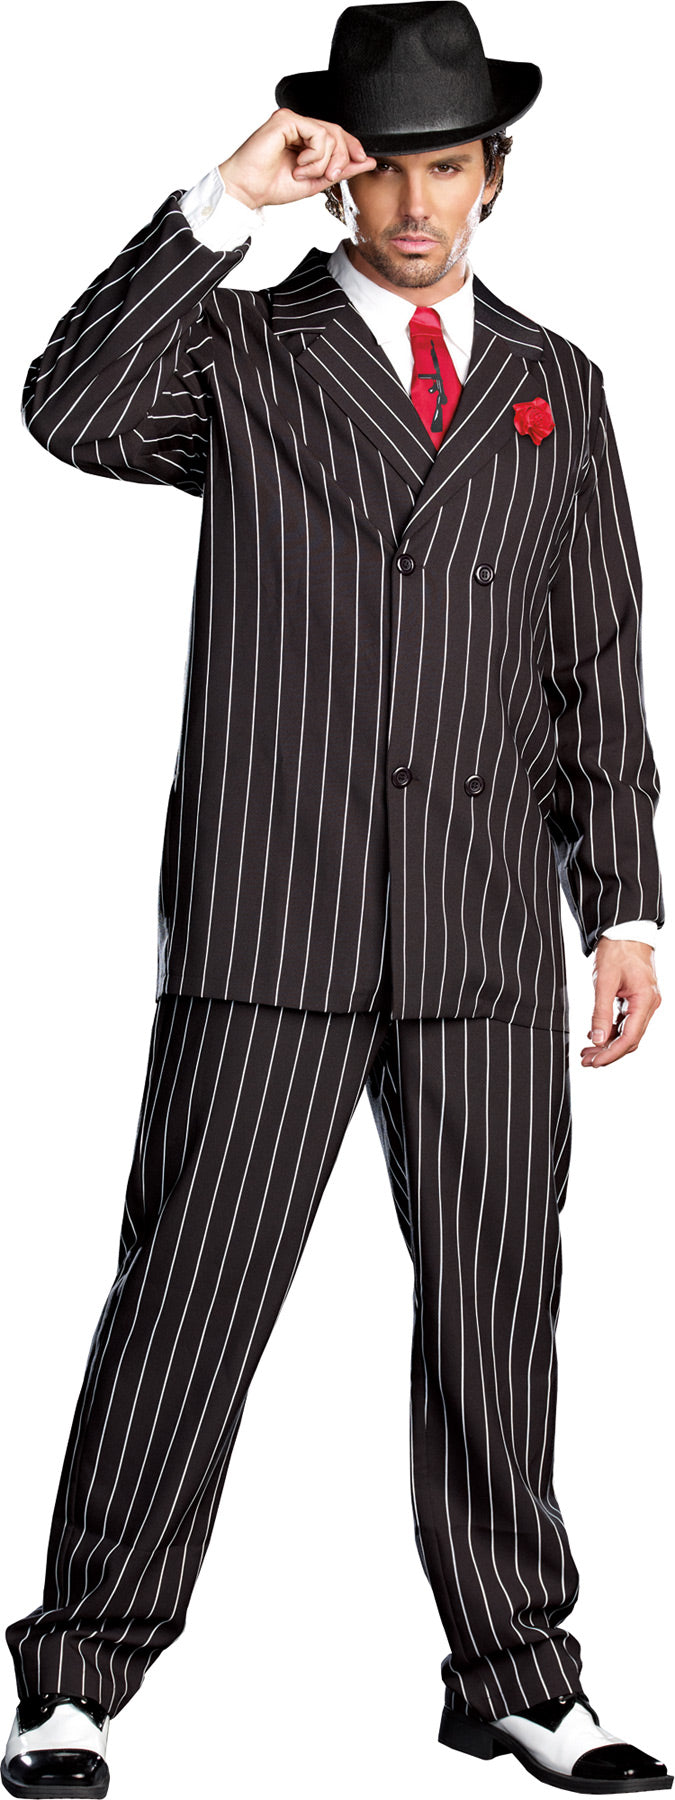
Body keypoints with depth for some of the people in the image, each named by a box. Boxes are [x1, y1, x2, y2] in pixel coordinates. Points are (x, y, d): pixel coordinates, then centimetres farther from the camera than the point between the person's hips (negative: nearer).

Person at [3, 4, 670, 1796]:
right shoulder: (242, 352, 6)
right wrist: (222, 203, -16)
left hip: (485, 925, 3)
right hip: (269, 915, -3)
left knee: (496, 1297, 7)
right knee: (190, 1296, -1)